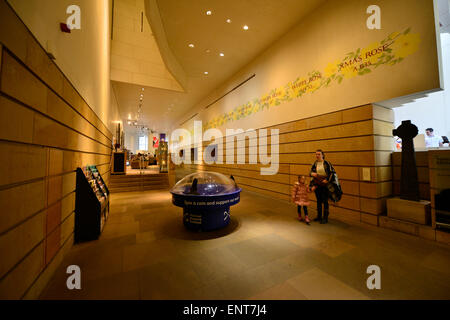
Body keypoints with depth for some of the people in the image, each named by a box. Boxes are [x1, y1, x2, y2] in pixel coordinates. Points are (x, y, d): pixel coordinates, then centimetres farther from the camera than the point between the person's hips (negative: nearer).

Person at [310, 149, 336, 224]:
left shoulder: (326, 163, -7)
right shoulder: (314, 164, 5)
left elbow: (332, 172, -8)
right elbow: (311, 172, 11)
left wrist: (327, 180, -16)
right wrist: (312, 174, -12)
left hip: (325, 185, -4)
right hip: (317, 185, 4)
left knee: (325, 201, 2)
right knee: (319, 201, 14)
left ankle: (325, 218, 14)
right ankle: (319, 216, 26)